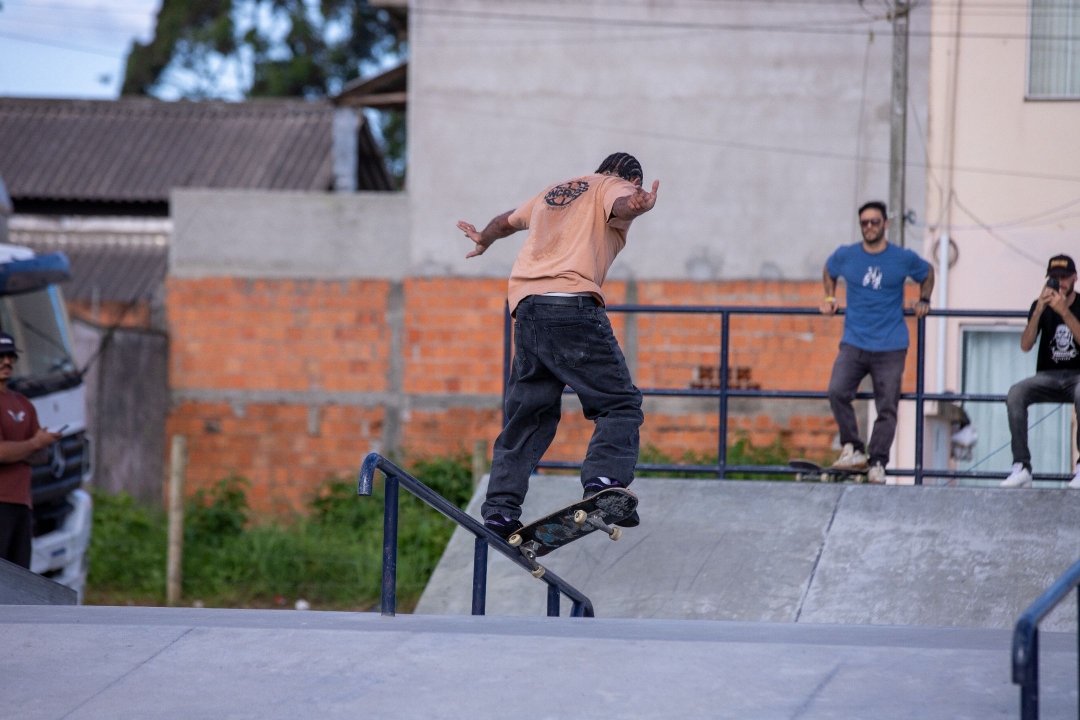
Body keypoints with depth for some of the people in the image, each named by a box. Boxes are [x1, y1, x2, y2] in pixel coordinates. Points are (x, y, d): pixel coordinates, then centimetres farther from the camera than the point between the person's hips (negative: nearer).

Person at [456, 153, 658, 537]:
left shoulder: (555, 191, 31)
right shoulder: (615, 187, 12)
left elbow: (507, 221, 49)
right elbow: (620, 204, -15)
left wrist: (484, 239, 71)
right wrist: (636, 207, -38)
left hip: (527, 309, 6)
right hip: (572, 307, -6)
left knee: (528, 414, 13)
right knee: (620, 403, -5)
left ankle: (501, 507, 5)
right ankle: (604, 480, -26)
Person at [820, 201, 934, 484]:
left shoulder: (904, 259, 1)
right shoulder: (845, 256, 4)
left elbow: (927, 273, 21)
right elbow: (828, 272, 27)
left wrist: (923, 301, 9)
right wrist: (830, 298, 15)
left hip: (890, 347, -1)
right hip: (854, 343, 1)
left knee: (887, 408, -4)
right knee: (837, 392, -21)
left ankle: (877, 464, 3)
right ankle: (853, 450, -9)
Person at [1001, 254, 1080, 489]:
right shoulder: (1040, 306, 5)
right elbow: (1026, 345, -7)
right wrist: (1039, 311, -19)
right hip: (1048, 376, 3)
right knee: (1015, 393, -29)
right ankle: (1021, 466, -31)